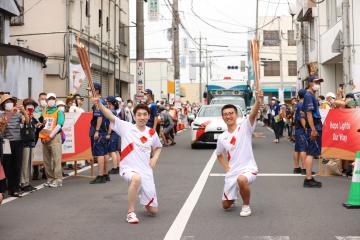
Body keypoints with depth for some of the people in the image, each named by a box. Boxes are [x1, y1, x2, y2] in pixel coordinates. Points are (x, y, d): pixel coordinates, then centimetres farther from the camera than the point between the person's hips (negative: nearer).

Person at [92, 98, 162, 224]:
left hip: (146, 171, 3)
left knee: (153, 211, 4)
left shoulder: (152, 133, 6)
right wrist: (99, 104, -32)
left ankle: (143, 198, 42)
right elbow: (110, 116, -16)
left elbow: (158, 147, 24)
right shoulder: (126, 127, -4)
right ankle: (130, 213, -23)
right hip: (128, 169, -3)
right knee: (137, 178, -42)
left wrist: (155, 158, 4)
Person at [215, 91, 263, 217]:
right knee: (226, 205, 7)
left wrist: (258, 101, -47)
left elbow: (253, 114, -28)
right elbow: (219, 155, 23)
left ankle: (246, 205, -12)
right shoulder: (222, 138, 5)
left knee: (241, 179, -40)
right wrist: (226, 168, 7)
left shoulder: (245, 127, -7)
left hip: (248, 169, -5)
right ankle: (233, 197, 45)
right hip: (231, 172, 5)